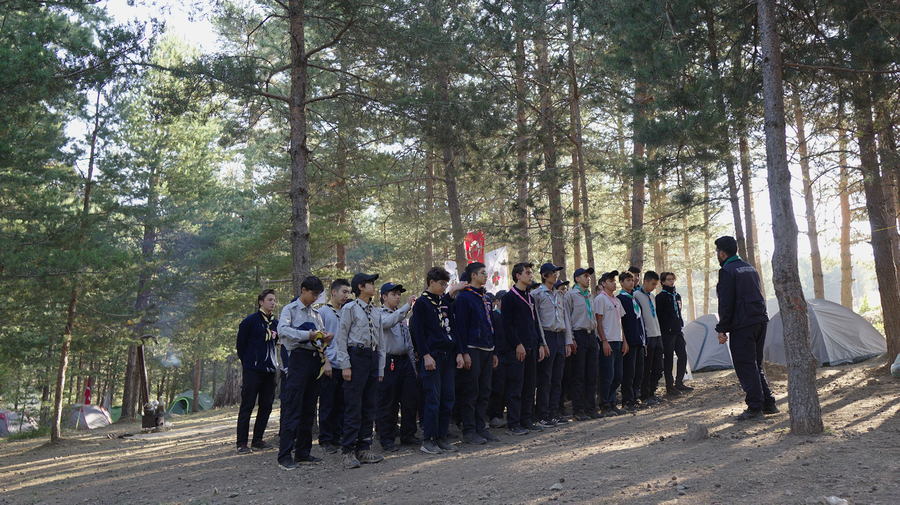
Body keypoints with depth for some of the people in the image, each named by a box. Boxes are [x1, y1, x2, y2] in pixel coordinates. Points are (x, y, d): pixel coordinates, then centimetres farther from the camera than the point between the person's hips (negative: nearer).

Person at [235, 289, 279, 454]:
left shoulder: (275, 323, 13)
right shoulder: (249, 321, -4)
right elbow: (241, 345, 0)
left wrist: (272, 362, 14)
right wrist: (247, 363, 4)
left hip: (270, 371, 6)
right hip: (252, 371, -6)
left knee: (266, 406, 8)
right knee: (247, 406, -3)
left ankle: (258, 440, 18)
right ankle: (242, 443, 2)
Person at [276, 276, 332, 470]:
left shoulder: (316, 314, 22)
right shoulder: (290, 309, 2)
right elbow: (282, 330, -16)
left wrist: (325, 340, 0)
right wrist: (307, 335, -23)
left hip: (315, 360, 7)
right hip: (299, 358, -7)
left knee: (309, 409, 9)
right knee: (292, 408, -9)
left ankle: (303, 453, 16)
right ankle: (285, 455, -7)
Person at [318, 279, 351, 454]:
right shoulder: (323, 312, -1)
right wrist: (326, 362, -12)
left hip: (345, 365, 5)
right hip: (330, 366, -5)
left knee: (341, 405, 9)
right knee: (327, 405, 0)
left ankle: (337, 437, 18)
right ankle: (325, 440, 8)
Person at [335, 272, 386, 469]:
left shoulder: (376, 312, 17)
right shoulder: (350, 308, -3)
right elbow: (341, 338, -6)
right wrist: (345, 364, -12)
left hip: (373, 357, 7)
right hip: (356, 356, -7)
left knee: (369, 406, 9)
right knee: (353, 406, -7)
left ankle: (363, 449, 16)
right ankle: (348, 452, -1)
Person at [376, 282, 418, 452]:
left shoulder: (401, 315, 20)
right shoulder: (379, 314, -4)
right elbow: (388, 322, -29)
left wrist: (413, 364, 19)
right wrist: (407, 306, -28)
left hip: (405, 361, 7)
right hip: (389, 363, -7)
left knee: (410, 400, 7)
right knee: (388, 403, -1)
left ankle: (408, 435, 19)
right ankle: (387, 439, 8)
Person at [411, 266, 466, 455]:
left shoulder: (445, 301, 15)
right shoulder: (421, 303, -5)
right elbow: (418, 332, -10)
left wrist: (459, 352, 10)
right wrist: (426, 355, -16)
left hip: (448, 355, 7)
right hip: (432, 356, -7)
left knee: (448, 397, 7)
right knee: (433, 398, -5)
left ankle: (441, 437, 16)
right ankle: (428, 440, 4)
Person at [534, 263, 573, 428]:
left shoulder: (559, 295, 18)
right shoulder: (537, 293, -3)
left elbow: (565, 318, 19)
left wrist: (568, 342, 13)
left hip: (560, 337, 7)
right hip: (546, 337, -7)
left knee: (557, 379, 8)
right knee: (545, 379, -5)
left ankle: (554, 413, 15)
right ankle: (543, 417, 0)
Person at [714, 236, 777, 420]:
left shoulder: (727, 271, -10)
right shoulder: (750, 268, 17)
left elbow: (725, 303, -14)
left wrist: (722, 329, -10)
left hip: (742, 324, -9)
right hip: (760, 320, 9)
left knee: (745, 366, -4)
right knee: (756, 365, 17)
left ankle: (755, 408, -3)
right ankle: (768, 404, 19)